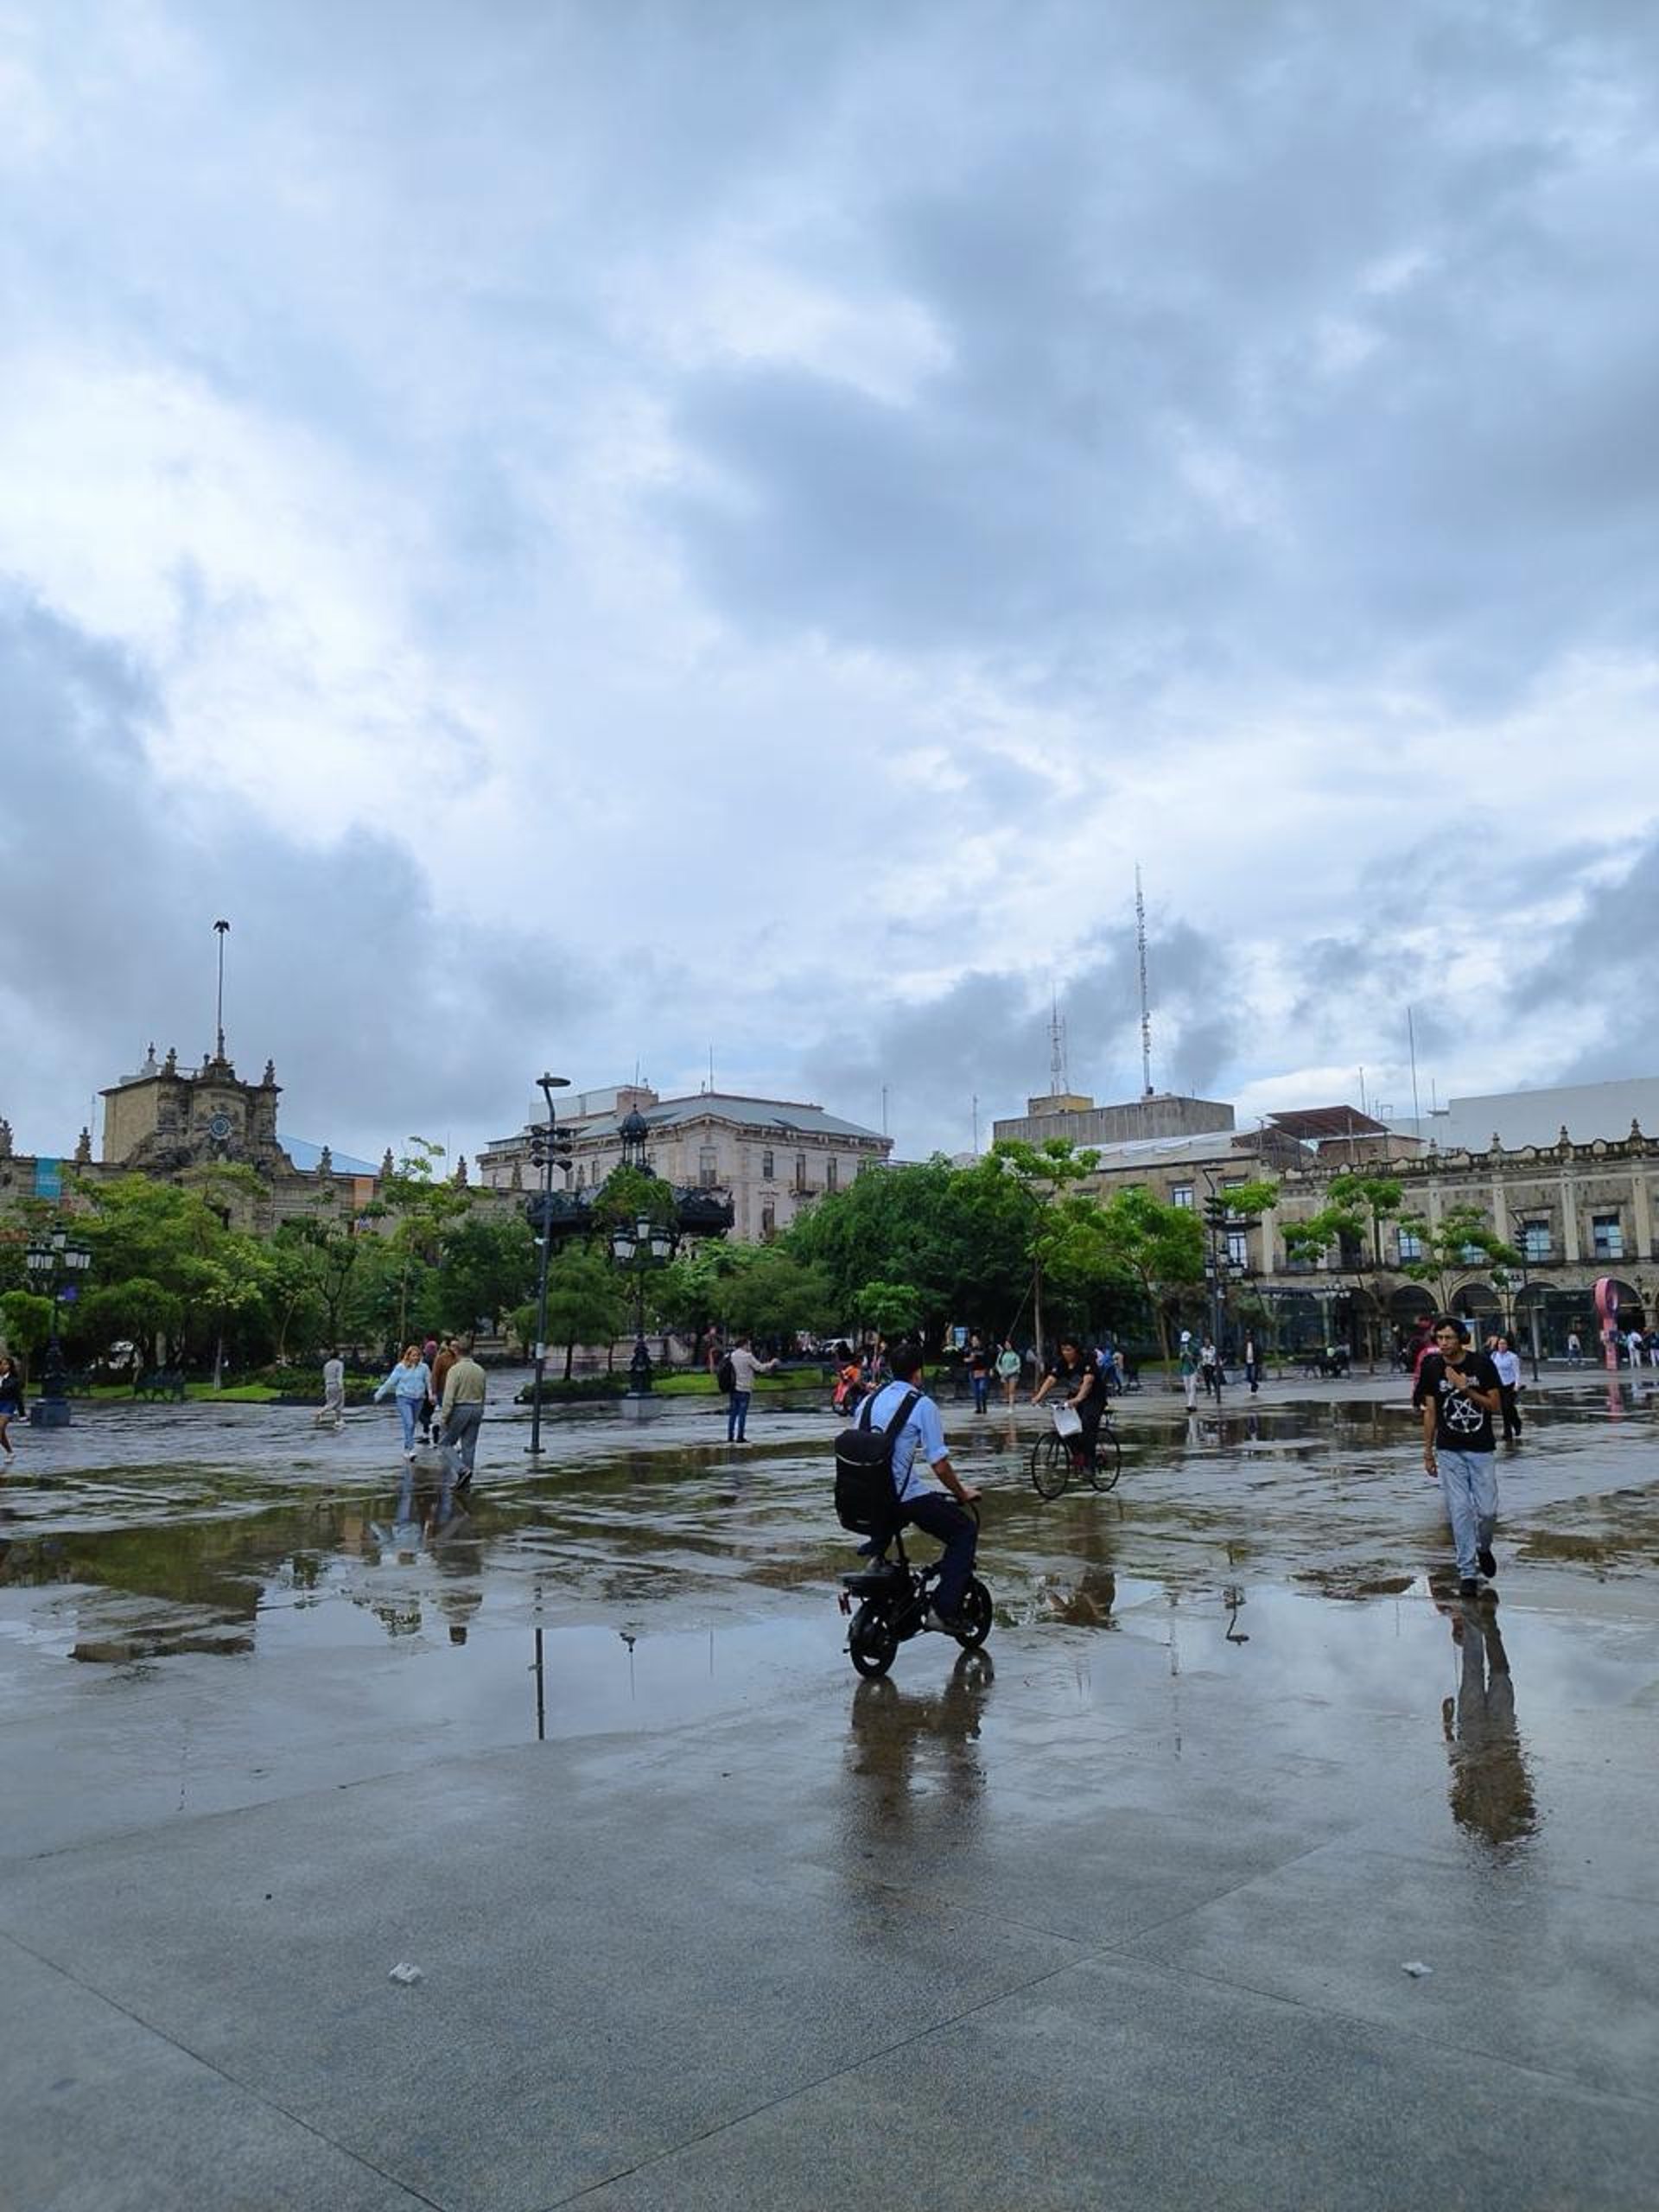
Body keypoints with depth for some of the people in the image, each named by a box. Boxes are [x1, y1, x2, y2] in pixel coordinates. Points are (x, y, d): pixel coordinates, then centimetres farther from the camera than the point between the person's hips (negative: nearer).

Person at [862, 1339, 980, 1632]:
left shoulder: (871, 1400, 9)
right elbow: (939, 1466, -11)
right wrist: (961, 1493, 7)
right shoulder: (922, 1405, -9)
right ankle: (944, 1611, 1)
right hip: (906, 1496, -7)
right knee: (965, 1531, 10)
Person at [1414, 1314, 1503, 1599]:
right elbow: (1430, 1411, 5)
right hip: (1449, 1450, 1)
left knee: (1487, 1510, 0)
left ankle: (1483, 1548, 31)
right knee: (1459, 1509, -4)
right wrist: (1427, 1451, 6)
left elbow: (1495, 1405, -5)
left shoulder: (1482, 1364, -7)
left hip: (1481, 1449, -1)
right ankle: (1467, 1573, 2)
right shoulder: (1431, 1367, -2)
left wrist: (1466, 1390, -20)